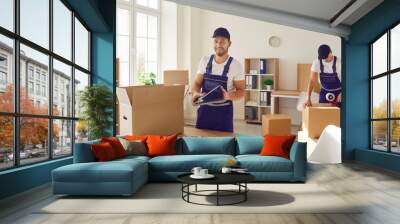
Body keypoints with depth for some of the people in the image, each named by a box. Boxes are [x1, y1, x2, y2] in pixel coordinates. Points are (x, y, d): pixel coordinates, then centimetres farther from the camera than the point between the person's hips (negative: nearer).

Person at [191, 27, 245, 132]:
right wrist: (196, 93, -16)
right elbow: (197, 83, 6)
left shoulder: (235, 65, -7)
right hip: (204, 109, 3)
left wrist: (228, 96, -26)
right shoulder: (204, 60, 2)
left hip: (224, 111, -3)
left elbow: (241, 91, -5)